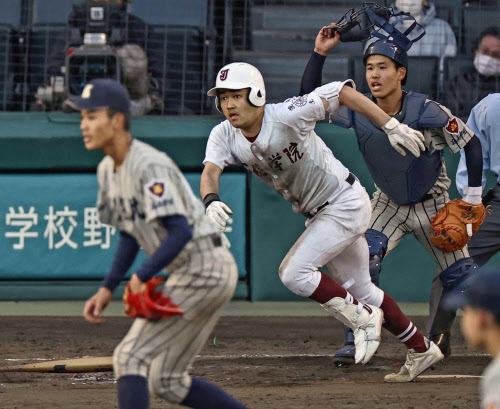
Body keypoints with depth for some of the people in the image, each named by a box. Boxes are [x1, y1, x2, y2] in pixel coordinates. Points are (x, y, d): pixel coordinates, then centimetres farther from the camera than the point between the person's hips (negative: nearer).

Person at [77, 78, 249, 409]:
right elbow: (130, 235, 19)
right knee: (166, 382, 14)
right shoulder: (109, 170, 9)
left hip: (205, 270, -10)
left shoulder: (149, 166, -21)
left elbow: (180, 232, -28)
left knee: (130, 357, -14)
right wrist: (107, 289, 10)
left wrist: (142, 278, -30)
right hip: (187, 274, 10)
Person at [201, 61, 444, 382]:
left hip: (346, 203, -8)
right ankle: (422, 349, 33)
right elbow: (210, 172, -25)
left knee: (294, 273, -18)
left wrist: (392, 127, -25)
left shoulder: (287, 116, -27)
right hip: (318, 213, 8)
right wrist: (211, 201, -48)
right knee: (359, 289, 18)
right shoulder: (224, 136, -9)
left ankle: (363, 318, 3)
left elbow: (343, 91, -22)